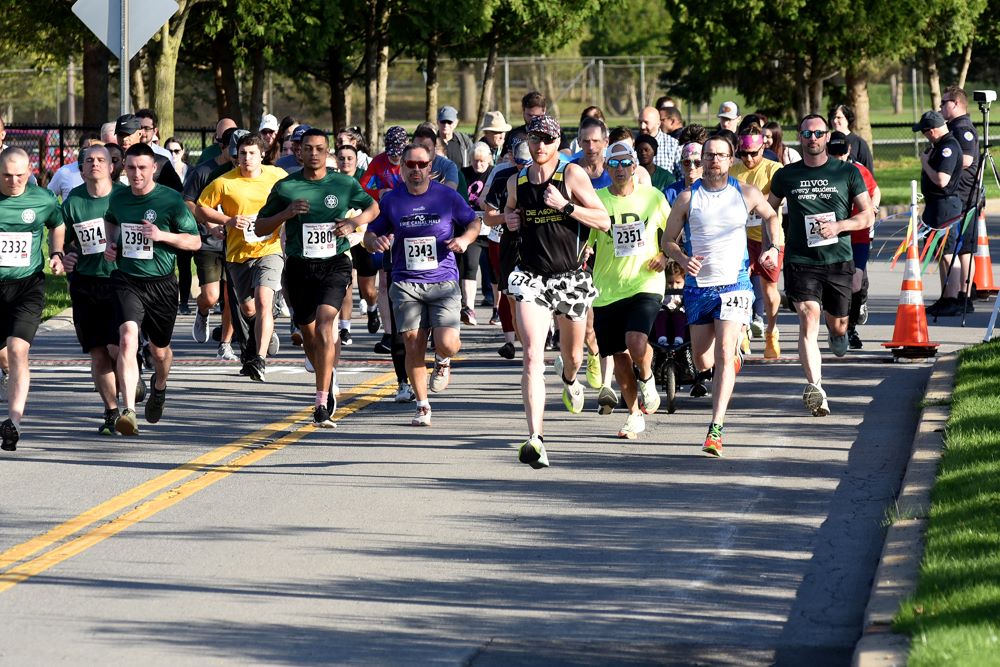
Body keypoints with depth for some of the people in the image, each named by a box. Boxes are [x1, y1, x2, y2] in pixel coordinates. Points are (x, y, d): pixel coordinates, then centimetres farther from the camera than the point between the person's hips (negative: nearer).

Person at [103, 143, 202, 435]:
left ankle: (159, 387, 52)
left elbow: (195, 241, -4)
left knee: (159, 349, 15)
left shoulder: (171, 200, -7)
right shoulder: (118, 198, 4)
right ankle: (128, 412, -29)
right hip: (126, 280, 1)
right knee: (128, 339, -21)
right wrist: (110, 244, 8)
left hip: (161, 283, -1)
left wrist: (162, 235, -19)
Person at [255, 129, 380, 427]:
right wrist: (286, 213, -13)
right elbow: (260, 228, 5)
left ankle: (322, 404, -23)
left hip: (334, 266, -3)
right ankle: (328, 379, 45)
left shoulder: (344, 184, 1)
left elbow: (373, 207, 18)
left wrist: (355, 222, -3)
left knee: (324, 326, -22)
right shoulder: (285, 187, 1)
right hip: (299, 267, 3)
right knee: (308, 334, 14)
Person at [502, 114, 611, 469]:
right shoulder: (517, 181, 5)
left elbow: (604, 221, -9)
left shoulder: (572, 175, -6)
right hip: (531, 277, 1)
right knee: (532, 356, -17)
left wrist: (565, 206, -21)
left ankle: (570, 380, 59)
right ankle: (535, 438, -25)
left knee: (573, 355, 19)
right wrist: (508, 219, 4)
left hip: (569, 276, 0)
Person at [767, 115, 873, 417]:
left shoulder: (847, 173, 3)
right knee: (808, 320, -18)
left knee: (838, 323, 13)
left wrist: (838, 226, -15)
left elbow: (867, 216, 3)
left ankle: (838, 334, 53)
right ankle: (815, 388, -28)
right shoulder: (786, 175, 6)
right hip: (800, 260, -1)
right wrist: (769, 247, 12)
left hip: (838, 259, 1)